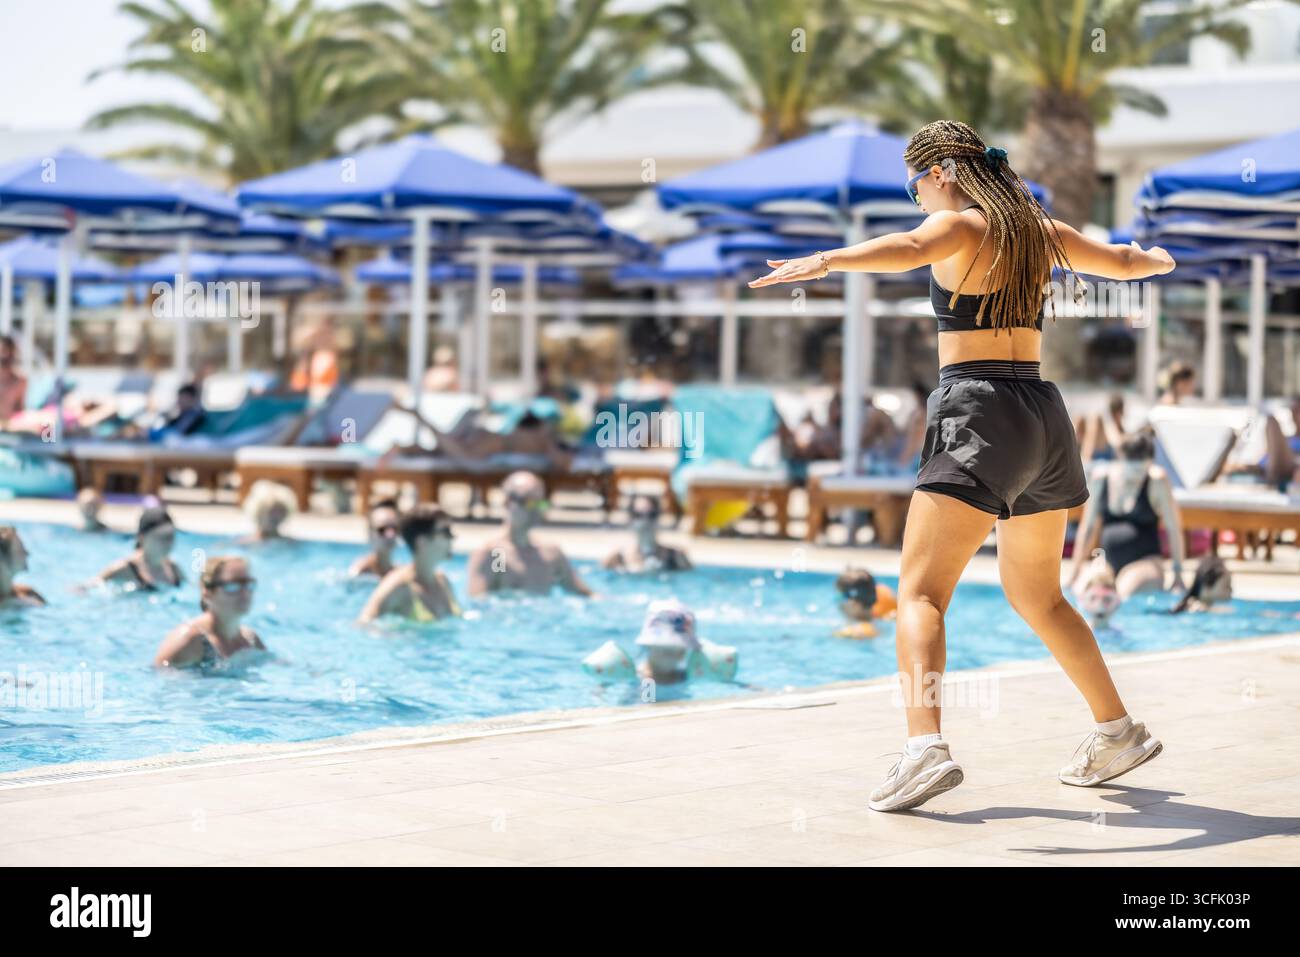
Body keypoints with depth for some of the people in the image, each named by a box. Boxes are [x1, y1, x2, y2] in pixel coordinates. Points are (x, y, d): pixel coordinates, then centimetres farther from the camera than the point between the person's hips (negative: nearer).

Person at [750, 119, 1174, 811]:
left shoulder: (959, 224, -5)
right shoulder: (1042, 231, 16)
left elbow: (909, 248, -29)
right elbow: (1126, 263, 33)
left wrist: (826, 261, -43)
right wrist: (1158, 258, 56)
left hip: (978, 415, -8)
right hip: (1044, 416, 8)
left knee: (919, 592, -13)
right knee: (1037, 597, 25)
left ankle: (925, 747, -32)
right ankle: (1117, 731, 32)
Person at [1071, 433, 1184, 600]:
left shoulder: (1157, 480, -5)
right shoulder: (1101, 477, 5)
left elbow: (1173, 528, 0)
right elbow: (1087, 527, 13)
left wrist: (1178, 573, -1)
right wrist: (1076, 572, 11)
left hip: (1145, 563, -5)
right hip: (1109, 566, 5)